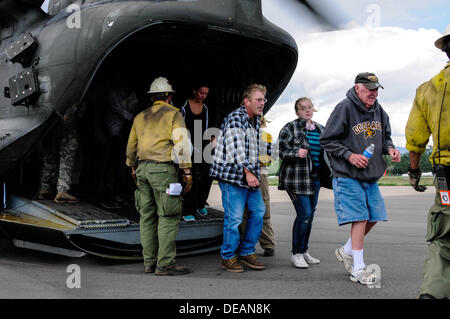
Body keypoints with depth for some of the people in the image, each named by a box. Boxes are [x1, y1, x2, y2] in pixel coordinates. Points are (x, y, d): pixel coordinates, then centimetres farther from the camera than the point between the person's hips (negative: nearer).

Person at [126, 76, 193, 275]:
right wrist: (187, 171, -9)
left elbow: (131, 146, 21)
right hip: (163, 169, -6)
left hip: (143, 168, 7)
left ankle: (149, 262, 11)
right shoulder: (174, 114, -1)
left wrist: (134, 169, 33)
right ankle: (165, 264, -7)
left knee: (147, 216, 8)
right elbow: (181, 143, -11)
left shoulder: (140, 117, 17)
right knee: (168, 216, -5)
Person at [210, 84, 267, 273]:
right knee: (234, 218, -7)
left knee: (258, 211, 8)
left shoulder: (256, 120, 15)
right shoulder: (235, 119, -13)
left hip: (250, 175, 9)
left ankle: (246, 253, 21)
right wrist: (247, 172, -33)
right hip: (232, 175, -9)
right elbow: (236, 148, -25)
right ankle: (228, 257, 9)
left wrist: (254, 172, 19)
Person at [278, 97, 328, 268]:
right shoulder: (290, 128, -4)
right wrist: (296, 153, -23)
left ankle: (304, 251, 23)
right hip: (296, 178, -7)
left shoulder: (320, 129, 16)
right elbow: (281, 150, -9)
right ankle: (296, 253, 2)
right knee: (304, 214, -12)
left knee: (309, 215, 11)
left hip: (315, 177, 7)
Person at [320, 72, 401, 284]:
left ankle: (346, 251, 31)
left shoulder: (378, 111, 9)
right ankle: (358, 269, 0)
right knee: (360, 219, -10)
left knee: (373, 217, 10)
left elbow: (384, 136, 22)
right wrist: (349, 155, -20)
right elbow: (327, 140, -11)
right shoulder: (344, 108, -12)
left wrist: (389, 148, 0)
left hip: (371, 176, 8)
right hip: (347, 176, -7)